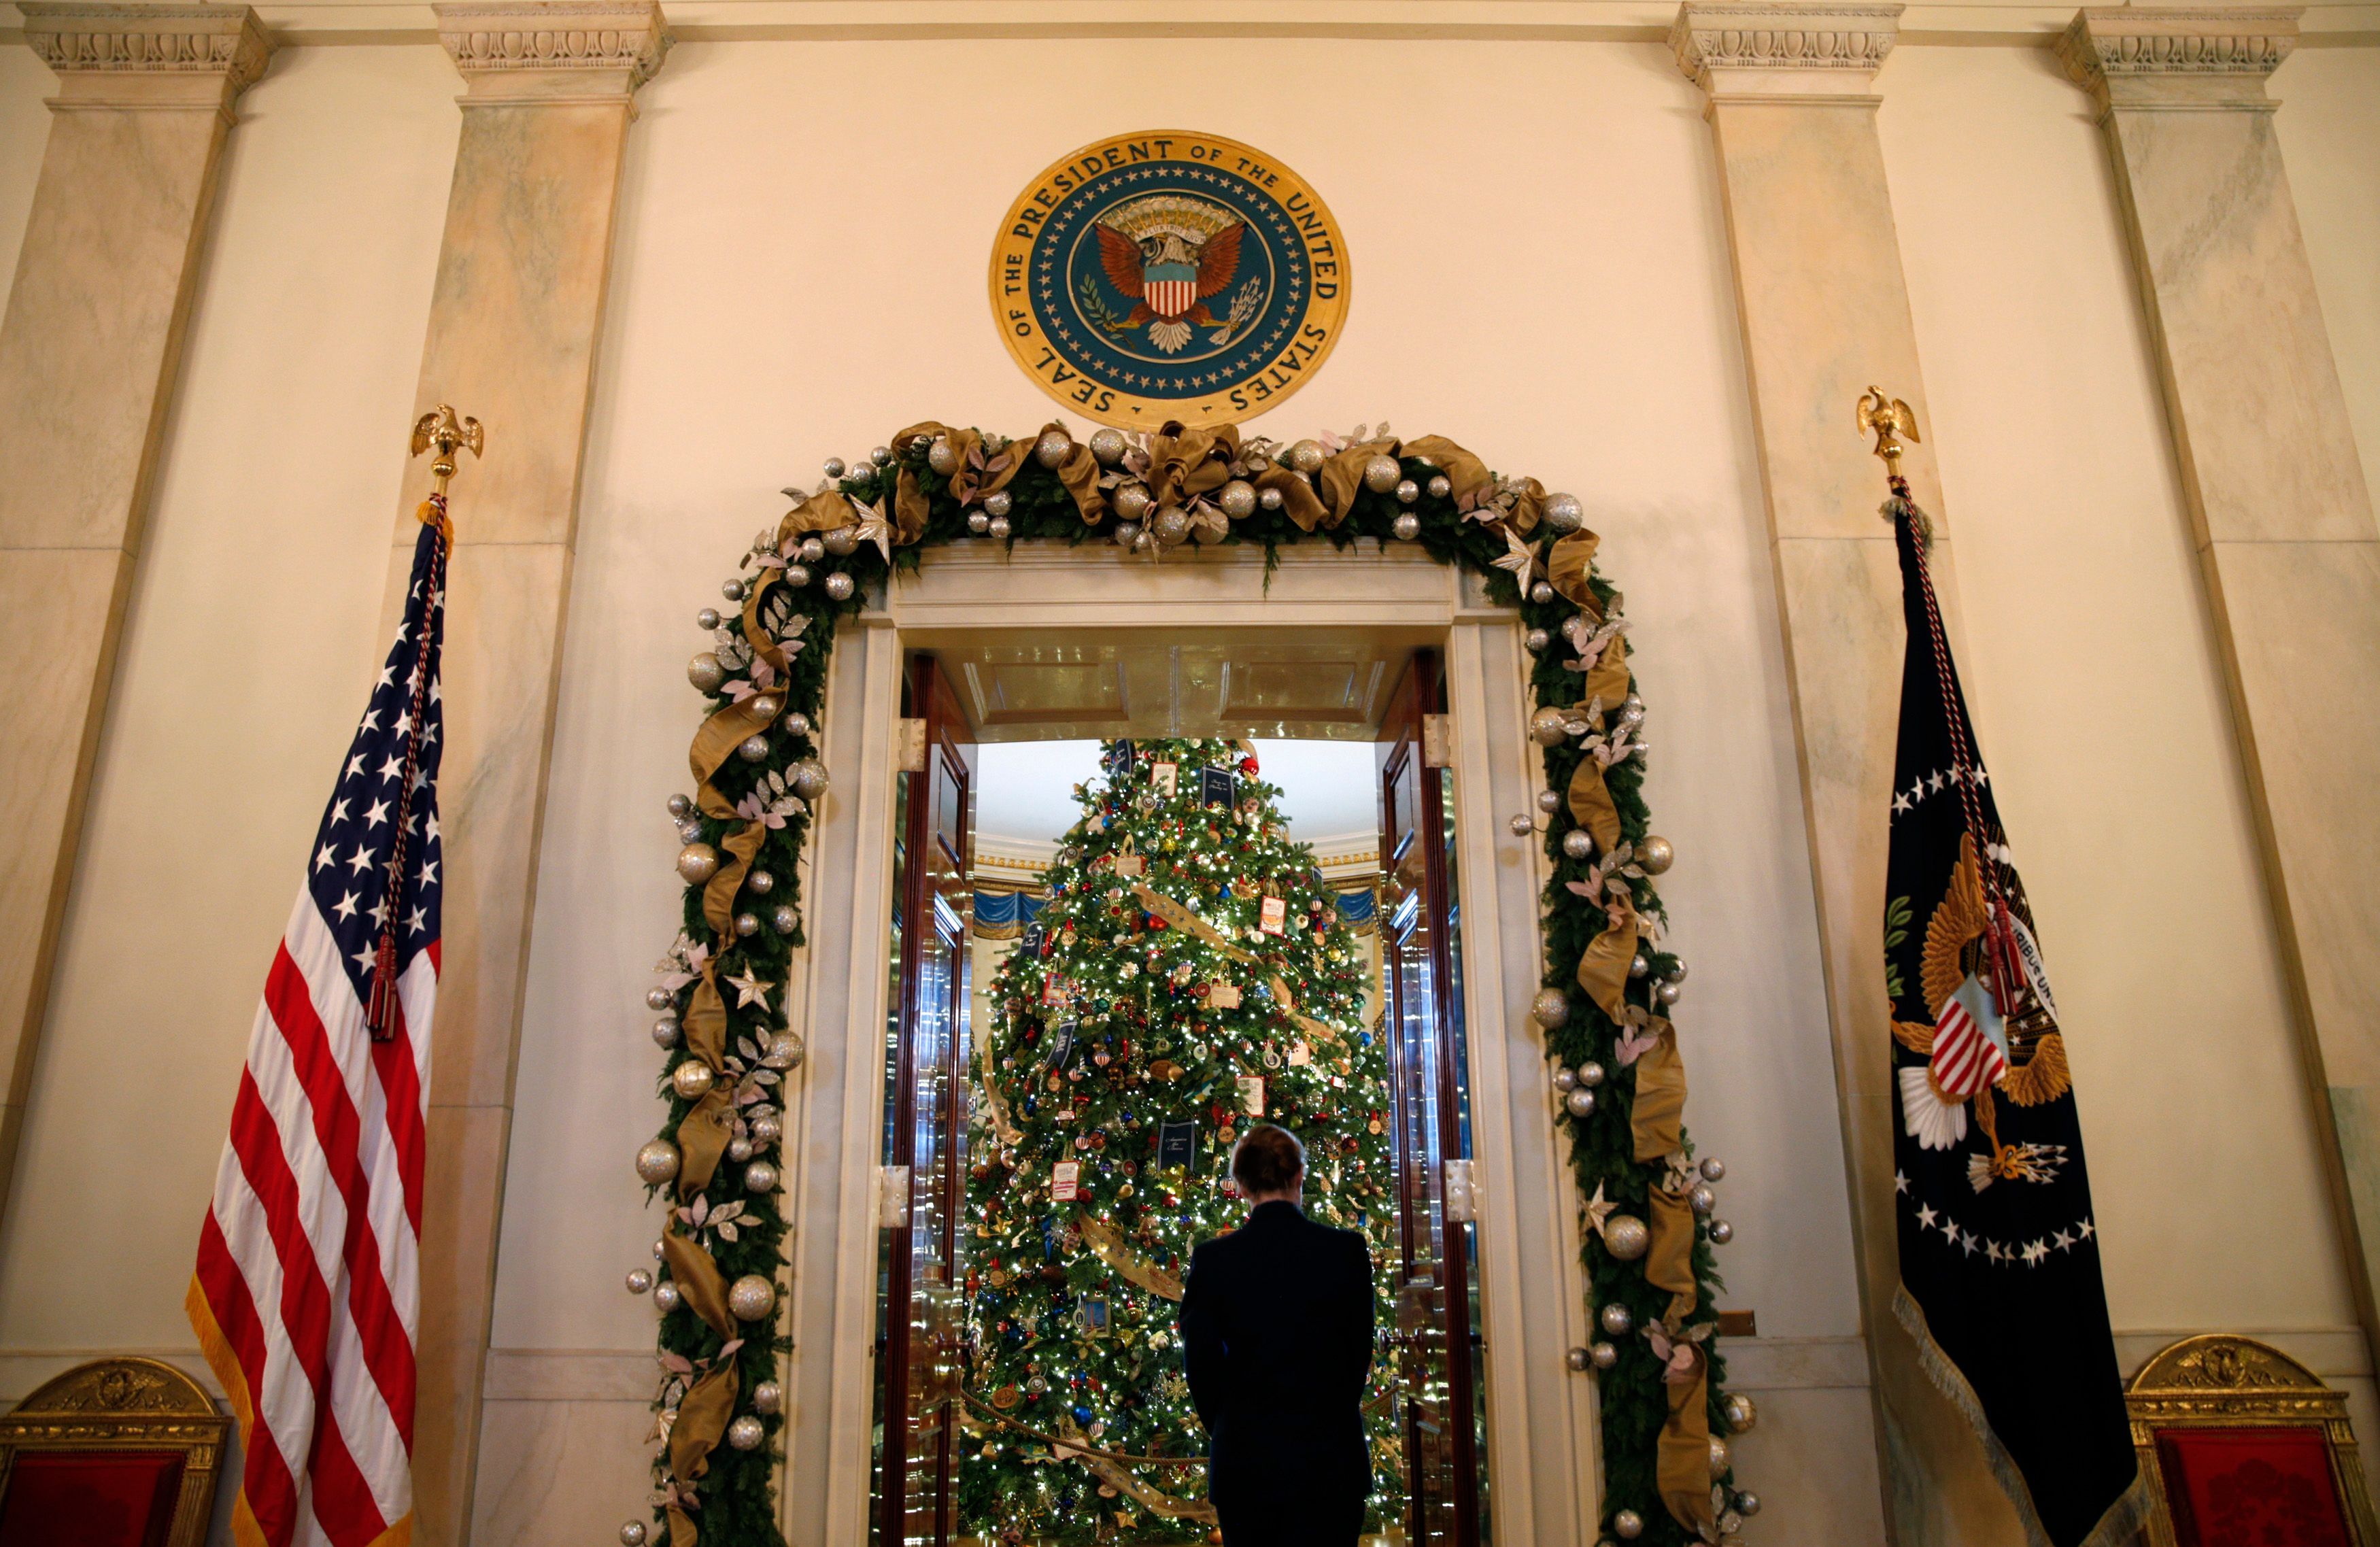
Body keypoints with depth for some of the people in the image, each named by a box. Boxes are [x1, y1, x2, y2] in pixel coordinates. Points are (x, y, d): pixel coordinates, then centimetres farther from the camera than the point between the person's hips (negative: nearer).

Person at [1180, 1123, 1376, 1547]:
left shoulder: (1212, 1259, -8)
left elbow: (1200, 1362, -2)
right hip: (1329, 1460, 0)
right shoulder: (1347, 1250, -7)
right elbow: (1360, 1351, 2)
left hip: (1244, 1461, 0)